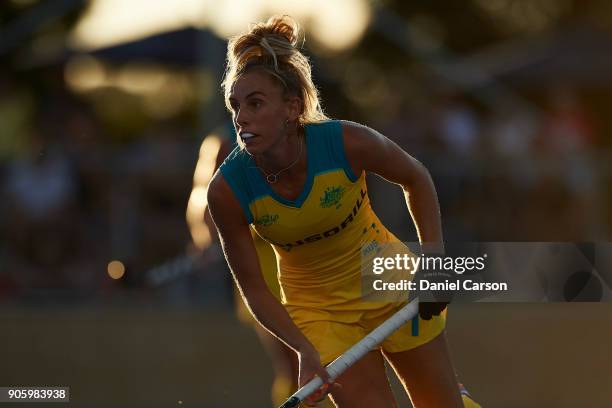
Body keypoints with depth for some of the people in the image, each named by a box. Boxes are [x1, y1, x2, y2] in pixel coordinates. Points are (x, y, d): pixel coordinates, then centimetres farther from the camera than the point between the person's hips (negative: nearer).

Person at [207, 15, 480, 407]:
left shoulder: (348, 141, -27)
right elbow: (254, 288, -14)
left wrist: (434, 258, -13)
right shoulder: (228, 190, -24)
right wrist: (305, 350, -27)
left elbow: (416, 179, -5)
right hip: (318, 310, 0)